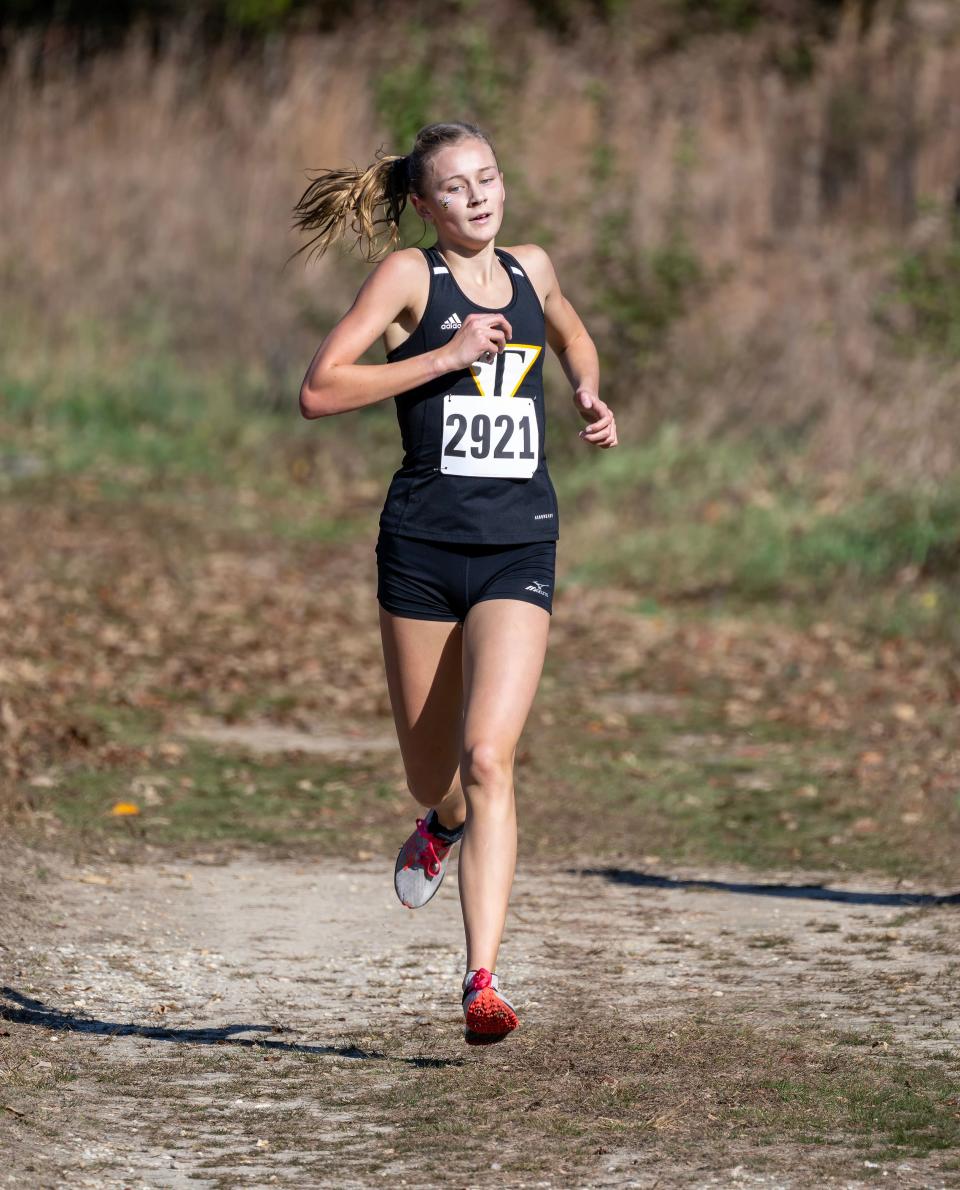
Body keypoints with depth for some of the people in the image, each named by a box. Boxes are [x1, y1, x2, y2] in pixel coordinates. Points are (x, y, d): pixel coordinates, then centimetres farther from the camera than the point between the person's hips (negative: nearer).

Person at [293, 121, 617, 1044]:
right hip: (423, 544, -1)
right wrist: (447, 356, -16)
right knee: (431, 777, 12)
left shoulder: (530, 269, 12)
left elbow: (571, 335, 36)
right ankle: (444, 825, 51)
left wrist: (590, 397, 16)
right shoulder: (409, 275, -2)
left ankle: (482, 982, -19)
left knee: (486, 759, -16)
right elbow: (319, 390, -12)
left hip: (519, 551, 1)